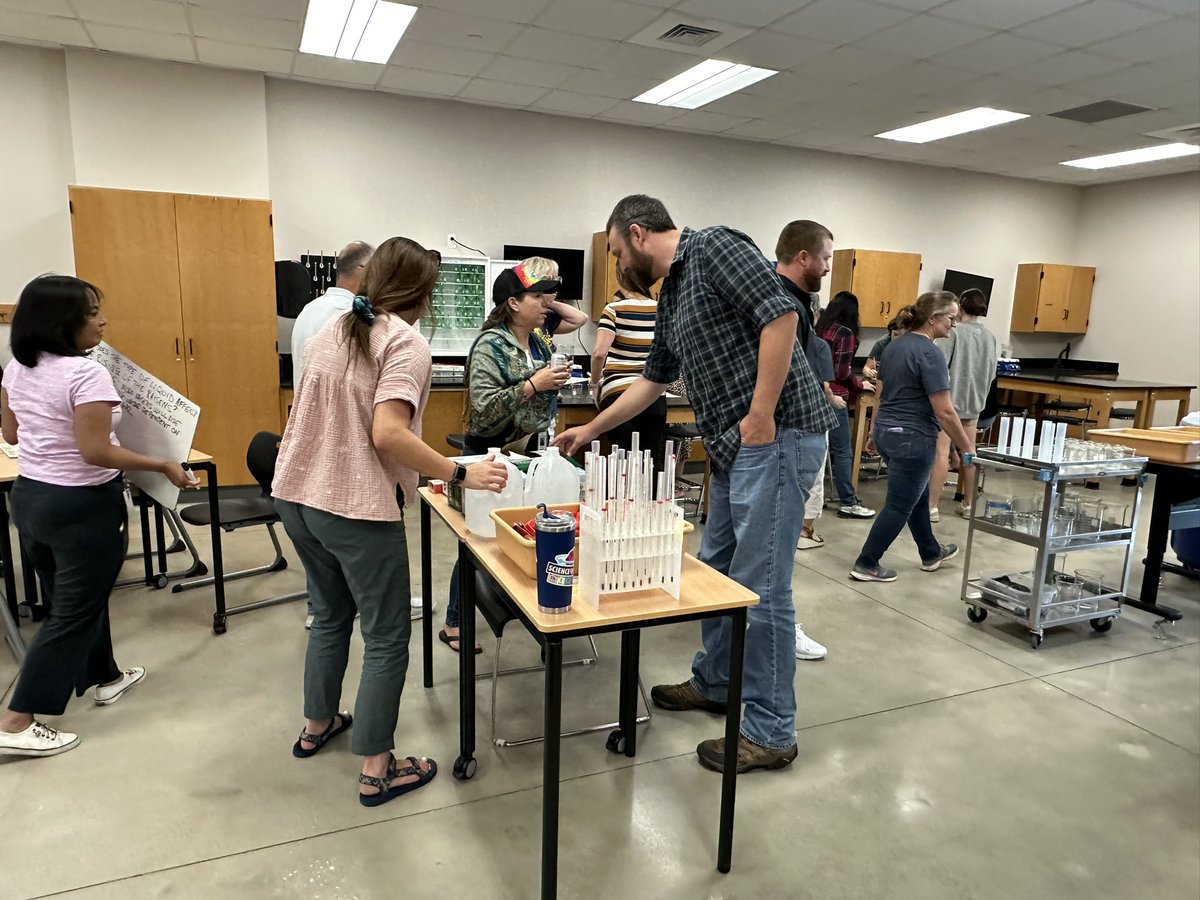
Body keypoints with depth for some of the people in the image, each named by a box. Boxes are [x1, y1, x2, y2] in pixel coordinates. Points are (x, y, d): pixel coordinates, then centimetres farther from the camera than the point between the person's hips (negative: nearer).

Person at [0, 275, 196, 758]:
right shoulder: (86, 374, -23)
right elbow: (96, 453, -26)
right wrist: (164, 466, -19)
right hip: (82, 505, -9)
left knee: (74, 598, 22)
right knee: (74, 611, 4)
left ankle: (103, 677, 41)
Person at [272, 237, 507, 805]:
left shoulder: (332, 330, 11)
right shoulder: (406, 343, -14)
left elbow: (317, 413, 17)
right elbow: (388, 435, -26)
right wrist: (461, 475, -22)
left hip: (296, 495, 9)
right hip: (355, 508, -8)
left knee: (330, 614, 26)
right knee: (387, 638, 5)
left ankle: (317, 726, 41)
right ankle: (376, 773, 13)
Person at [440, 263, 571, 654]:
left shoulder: (539, 342, 8)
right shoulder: (490, 346, -15)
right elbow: (483, 407, -25)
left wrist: (555, 382, 3)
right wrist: (533, 385, -27)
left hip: (531, 453, 7)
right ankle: (454, 624, 17)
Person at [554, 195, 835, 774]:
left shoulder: (714, 248, -7)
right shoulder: (670, 296, 21)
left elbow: (781, 314, -19)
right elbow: (653, 380, 29)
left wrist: (761, 415, -20)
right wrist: (589, 431, 33)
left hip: (775, 438, -10)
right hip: (734, 447, 10)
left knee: (761, 586, -4)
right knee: (716, 569, 18)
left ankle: (770, 732, 11)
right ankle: (714, 683, 37)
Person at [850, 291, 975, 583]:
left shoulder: (894, 345, 8)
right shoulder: (930, 354, -19)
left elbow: (882, 392, 16)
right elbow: (944, 412, -20)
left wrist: (883, 429, 25)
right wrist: (967, 447, -11)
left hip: (886, 431, 9)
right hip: (912, 438, -9)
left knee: (917, 496, 24)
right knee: (899, 506, 2)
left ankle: (931, 554, 40)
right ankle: (866, 564, 8)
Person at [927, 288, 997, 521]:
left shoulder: (953, 332, -12)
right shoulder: (989, 337, 5)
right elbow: (991, 372, 9)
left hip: (948, 399, -5)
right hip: (974, 401, 6)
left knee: (941, 453, -5)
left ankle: (932, 507, -5)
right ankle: (968, 505, 23)